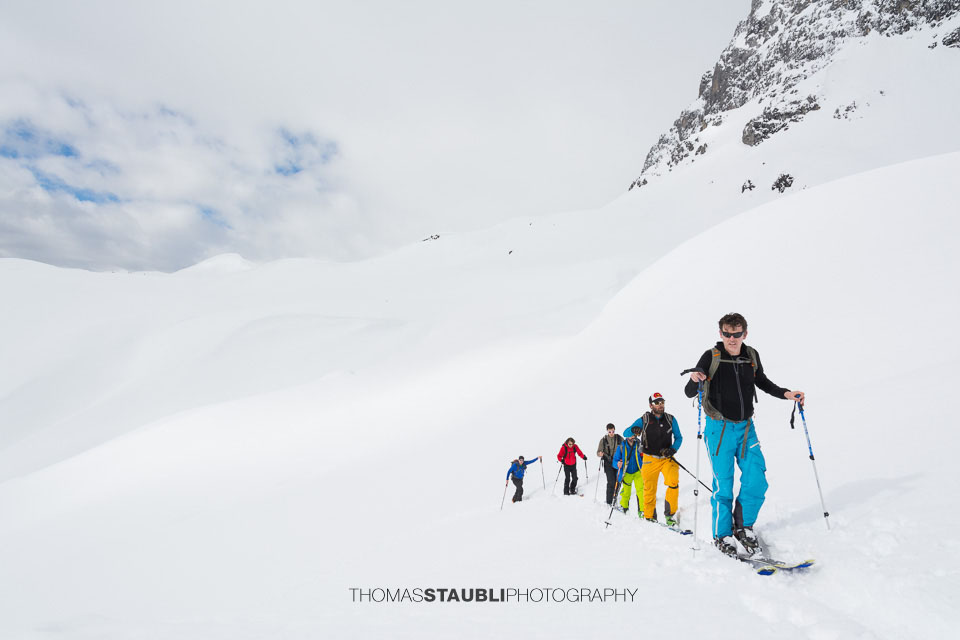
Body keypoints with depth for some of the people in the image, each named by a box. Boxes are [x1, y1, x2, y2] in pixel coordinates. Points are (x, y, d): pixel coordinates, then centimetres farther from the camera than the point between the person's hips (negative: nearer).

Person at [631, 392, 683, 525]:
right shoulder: (644, 420, 0)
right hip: (650, 459, -1)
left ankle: (669, 514, -8)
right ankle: (649, 517, 22)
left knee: (674, 483, -22)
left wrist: (673, 449, -8)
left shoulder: (670, 419, 4)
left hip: (667, 458, 1)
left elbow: (678, 437, 12)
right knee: (649, 490, 2)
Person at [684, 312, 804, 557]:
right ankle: (722, 535, 16)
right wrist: (694, 380, -31)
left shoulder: (752, 356, 4)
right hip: (720, 429, -4)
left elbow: (763, 383, 22)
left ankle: (743, 526, 22)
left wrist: (786, 394, 7)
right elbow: (689, 393, -10)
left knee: (757, 481, 0)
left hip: (746, 427, 4)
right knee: (724, 485, -2)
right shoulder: (711, 357, -9)